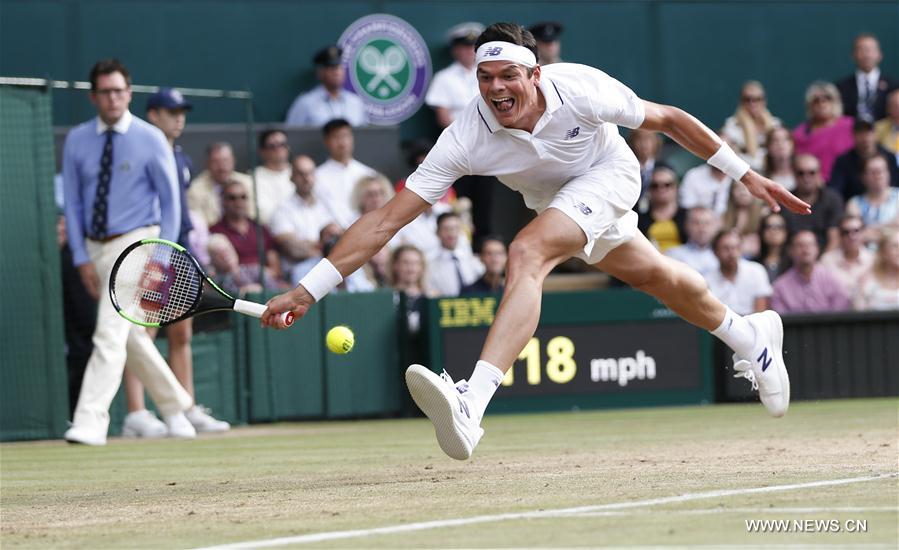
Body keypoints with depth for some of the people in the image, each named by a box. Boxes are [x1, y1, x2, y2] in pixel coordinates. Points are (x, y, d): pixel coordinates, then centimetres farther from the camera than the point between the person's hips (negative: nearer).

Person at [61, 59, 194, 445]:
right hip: (96, 248, 5)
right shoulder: (77, 141, 5)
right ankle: (175, 407, 27)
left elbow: (170, 200, -1)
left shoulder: (151, 139, -4)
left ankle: (90, 422, -21)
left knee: (110, 334, -16)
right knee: (131, 339, 11)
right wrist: (81, 258, 0)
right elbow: (72, 202, 8)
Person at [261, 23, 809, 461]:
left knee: (527, 254, -30)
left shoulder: (580, 89, -34)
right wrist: (308, 291, -40)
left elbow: (669, 119, -17)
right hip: (554, 201, 5)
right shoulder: (467, 138, -30)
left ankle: (472, 405, -42)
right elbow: (387, 219, -32)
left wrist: (746, 174, -10)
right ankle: (750, 336, 53)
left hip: (608, 175, -5)